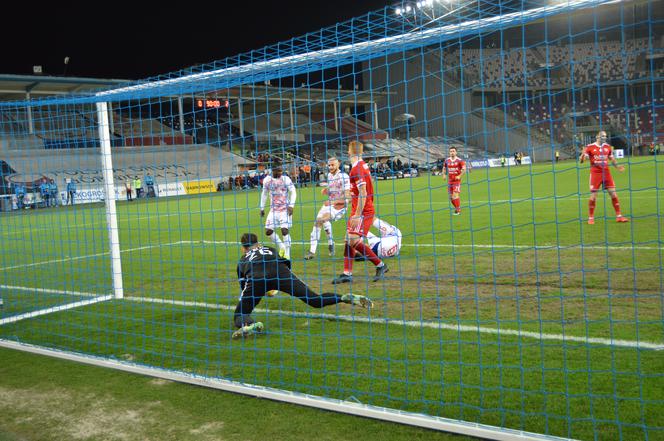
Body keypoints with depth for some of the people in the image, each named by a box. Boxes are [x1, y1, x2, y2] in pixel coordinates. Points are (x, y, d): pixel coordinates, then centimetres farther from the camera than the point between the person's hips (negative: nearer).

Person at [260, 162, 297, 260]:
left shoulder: (285, 179, -8)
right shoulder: (267, 180, 4)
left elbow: (293, 192, -7)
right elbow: (264, 194, 17)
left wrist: (291, 205, -19)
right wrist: (262, 208, 17)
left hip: (285, 209, -4)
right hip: (273, 209, 4)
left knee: (284, 230, -15)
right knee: (268, 231, -3)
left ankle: (287, 254, -3)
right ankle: (281, 247, 19)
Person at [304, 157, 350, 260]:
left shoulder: (344, 177, -15)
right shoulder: (329, 175, 10)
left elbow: (347, 197, -20)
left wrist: (333, 202, -26)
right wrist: (326, 191, 4)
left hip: (339, 205, -8)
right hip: (329, 204, 8)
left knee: (323, 218, -30)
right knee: (317, 222, -6)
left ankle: (331, 243, -12)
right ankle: (312, 251, 1)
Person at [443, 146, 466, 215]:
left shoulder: (459, 160, -8)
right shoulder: (447, 160, 6)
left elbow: (464, 169, -9)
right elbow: (444, 168, 19)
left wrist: (459, 176, -22)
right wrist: (444, 175, 2)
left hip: (457, 180, -5)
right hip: (450, 180, 5)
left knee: (455, 195, -14)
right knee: (451, 196, 8)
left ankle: (458, 210, -5)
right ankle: (456, 208, 27)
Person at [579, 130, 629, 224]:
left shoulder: (608, 147, 9)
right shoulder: (590, 147, -3)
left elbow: (612, 159, 22)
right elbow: (581, 161, -5)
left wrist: (617, 166, 4)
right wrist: (583, 154, -27)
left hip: (606, 173, 4)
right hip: (595, 173, -3)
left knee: (613, 194, 0)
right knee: (593, 196, -3)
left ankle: (619, 216, 8)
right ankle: (591, 218, 9)